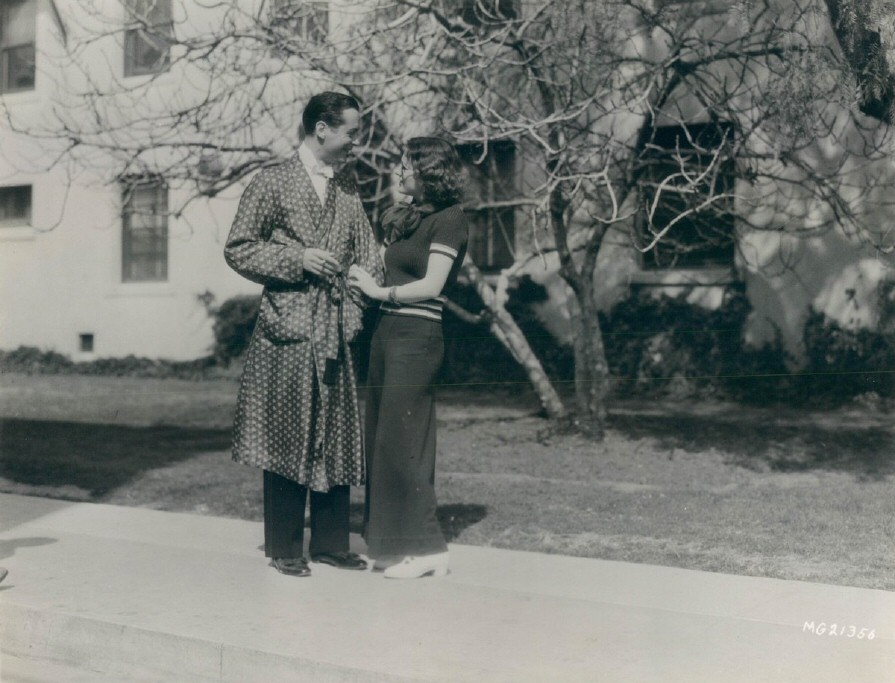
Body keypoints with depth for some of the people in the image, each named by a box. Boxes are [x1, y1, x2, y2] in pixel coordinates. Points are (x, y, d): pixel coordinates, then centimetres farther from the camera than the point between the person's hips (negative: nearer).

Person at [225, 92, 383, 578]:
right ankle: (284, 548, 13)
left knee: (337, 439, 9)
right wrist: (297, 259, -15)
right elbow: (237, 249, -4)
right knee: (287, 440, 0)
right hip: (287, 328, -5)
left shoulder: (346, 186, 14)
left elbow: (363, 248, 17)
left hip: (335, 330, 6)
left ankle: (331, 543, 21)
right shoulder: (271, 184, -3)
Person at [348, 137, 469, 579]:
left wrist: (379, 291, -5)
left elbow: (431, 286, -13)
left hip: (417, 335, -8)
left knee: (400, 442, -6)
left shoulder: (449, 218, -6)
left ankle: (425, 547, 3)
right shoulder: (403, 216, 19)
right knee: (379, 438, 9)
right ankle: (391, 542, 17)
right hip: (386, 330, 8)